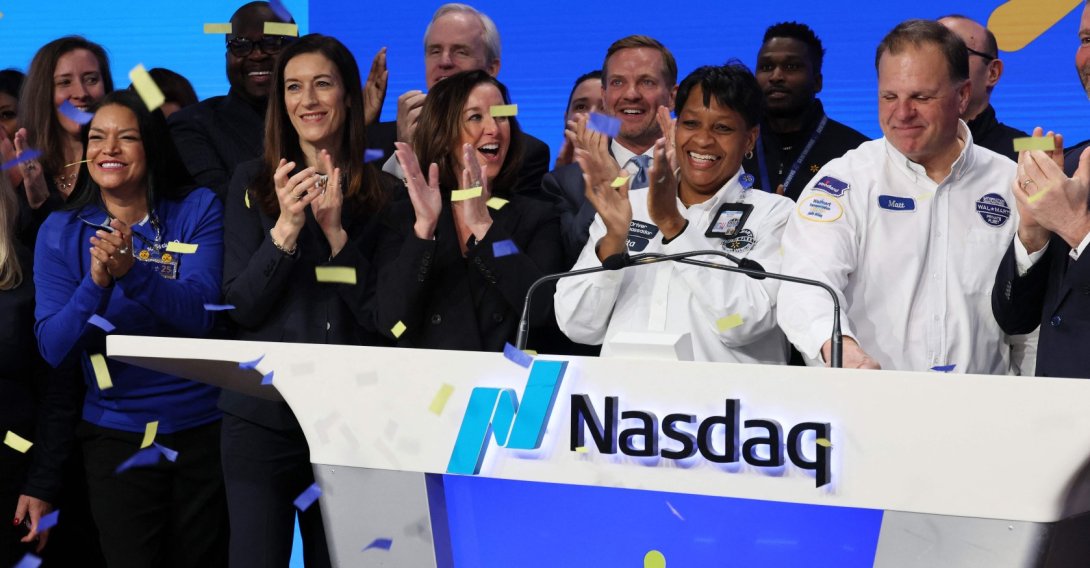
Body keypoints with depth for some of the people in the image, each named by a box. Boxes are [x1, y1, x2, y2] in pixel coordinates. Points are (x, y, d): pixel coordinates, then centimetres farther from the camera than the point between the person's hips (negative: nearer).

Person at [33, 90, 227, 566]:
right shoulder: (61, 232, -2)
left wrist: (133, 272, -34)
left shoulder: (199, 210, -5)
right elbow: (52, 348, -9)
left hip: (204, 427, 0)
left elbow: (201, 313, -18)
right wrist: (96, 284, -27)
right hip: (116, 436, 1)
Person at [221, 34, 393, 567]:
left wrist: (336, 232, -15)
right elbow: (240, 307, -4)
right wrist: (286, 227, -18)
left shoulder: (384, 193, 3)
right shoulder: (254, 181, 2)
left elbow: (382, 318, -3)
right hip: (263, 414, 0)